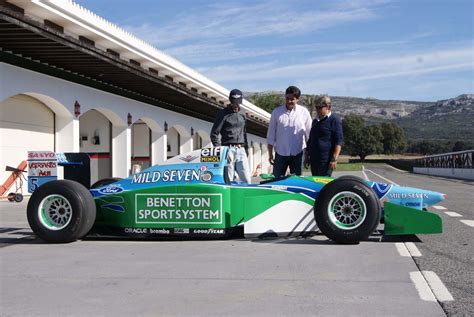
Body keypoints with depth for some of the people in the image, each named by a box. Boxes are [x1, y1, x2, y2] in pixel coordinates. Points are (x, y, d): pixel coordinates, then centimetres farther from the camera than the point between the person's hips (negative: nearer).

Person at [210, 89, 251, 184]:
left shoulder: (242, 115, 17)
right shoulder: (223, 114, 0)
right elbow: (214, 134, -4)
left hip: (241, 150, 5)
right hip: (229, 150, -5)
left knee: (246, 180, -1)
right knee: (228, 181, -4)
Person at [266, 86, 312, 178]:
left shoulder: (304, 112, -1)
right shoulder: (276, 112, -2)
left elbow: (309, 134, 5)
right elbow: (271, 135, 3)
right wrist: (270, 154, 2)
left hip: (298, 154, 0)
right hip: (280, 154, 0)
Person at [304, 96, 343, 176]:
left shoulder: (334, 120, -5)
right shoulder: (315, 121, 18)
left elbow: (339, 141, -11)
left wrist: (334, 159, -17)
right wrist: (306, 157, 21)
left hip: (326, 161, -7)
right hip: (314, 159, 7)